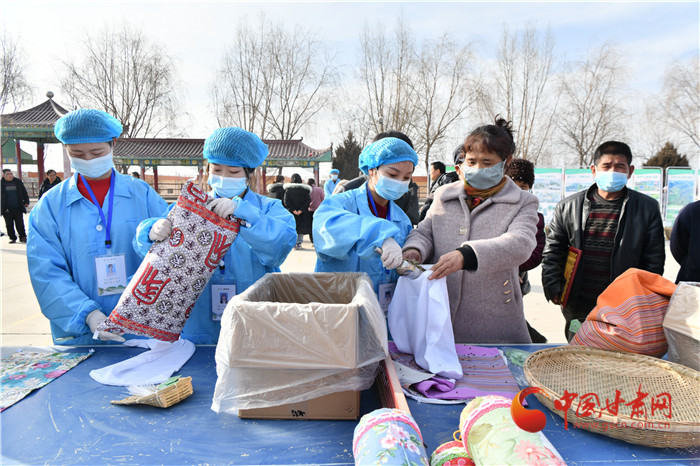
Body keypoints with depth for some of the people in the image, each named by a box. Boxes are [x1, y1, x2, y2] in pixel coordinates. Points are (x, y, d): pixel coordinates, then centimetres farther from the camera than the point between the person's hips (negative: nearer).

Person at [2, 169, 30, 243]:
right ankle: (12, 238, 13)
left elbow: (24, 192, 14)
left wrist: (26, 201, 6)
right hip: (7, 209, 0)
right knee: (9, 224, 4)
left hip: (18, 207, 0)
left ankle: (23, 237, 7)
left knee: (20, 223, 0)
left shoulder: (18, 181, 8)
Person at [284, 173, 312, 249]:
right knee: (301, 228, 8)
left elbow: (286, 201, -8)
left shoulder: (288, 189, -2)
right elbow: (308, 201, -8)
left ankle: (294, 243, 6)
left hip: (291, 212, 0)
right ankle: (298, 243, 5)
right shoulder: (305, 189, -2)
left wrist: (293, 210, -11)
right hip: (303, 213, 0)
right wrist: (301, 210, -11)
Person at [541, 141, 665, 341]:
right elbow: (552, 252, 6)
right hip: (578, 307, 2)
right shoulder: (568, 206, 3)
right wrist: (553, 288, -3)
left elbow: (654, 260, 3)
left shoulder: (647, 208, 2)